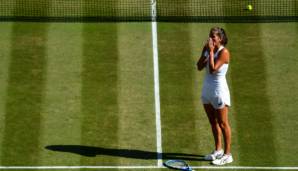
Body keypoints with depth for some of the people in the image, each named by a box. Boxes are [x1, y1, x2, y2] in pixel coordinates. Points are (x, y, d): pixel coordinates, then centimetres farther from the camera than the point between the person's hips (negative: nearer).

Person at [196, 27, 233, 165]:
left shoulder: (223, 52, -19)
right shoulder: (207, 48, 2)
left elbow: (212, 69, -27)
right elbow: (199, 67, -3)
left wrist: (211, 52, -23)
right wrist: (207, 53, -15)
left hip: (219, 91, -8)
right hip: (207, 90, 8)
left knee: (222, 123, -1)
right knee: (213, 122, 17)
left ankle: (227, 155, 6)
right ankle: (218, 150, 30)